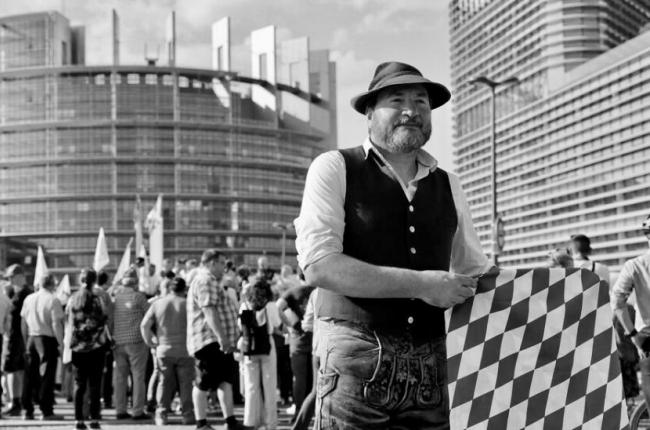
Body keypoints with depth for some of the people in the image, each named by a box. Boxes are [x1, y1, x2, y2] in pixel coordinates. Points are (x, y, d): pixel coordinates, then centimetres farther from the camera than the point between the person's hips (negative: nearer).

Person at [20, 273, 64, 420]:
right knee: (46, 377, -2)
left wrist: (26, 340, 18)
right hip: (47, 340, -5)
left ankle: (28, 411, 14)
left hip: (31, 340, 5)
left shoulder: (28, 299, 8)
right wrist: (60, 343, -9)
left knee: (30, 378, 10)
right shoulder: (53, 300, -10)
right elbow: (56, 324, -14)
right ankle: (47, 412, -2)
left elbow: (24, 323, 11)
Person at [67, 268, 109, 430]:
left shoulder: (72, 299, 1)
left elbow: (67, 321, 6)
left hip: (77, 346, 3)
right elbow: (105, 319, -7)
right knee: (95, 384, 3)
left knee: (79, 384, 8)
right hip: (96, 345, -3)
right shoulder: (96, 298, -9)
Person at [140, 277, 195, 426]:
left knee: (165, 383, 9)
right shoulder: (187, 304, -4)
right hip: (184, 351, -2)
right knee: (186, 384, 4)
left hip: (163, 350, 2)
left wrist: (150, 342, 10)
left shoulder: (157, 304, 4)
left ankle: (161, 415, 6)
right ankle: (187, 415, 4)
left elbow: (144, 325, 1)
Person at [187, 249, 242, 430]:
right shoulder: (206, 281, -12)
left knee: (225, 381, 6)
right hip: (209, 340, -11)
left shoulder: (210, 281, 23)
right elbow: (209, 311, -23)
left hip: (217, 341, 11)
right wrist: (222, 337, -28)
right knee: (204, 383, -4)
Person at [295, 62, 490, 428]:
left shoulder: (446, 185, 14)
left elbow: (477, 274, 24)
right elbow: (318, 265, -14)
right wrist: (420, 284, -14)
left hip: (430, 369, 5)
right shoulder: (335, 168, -1)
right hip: (357, 361, -4)